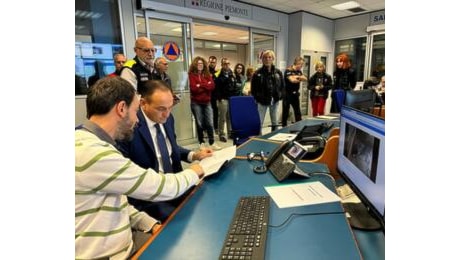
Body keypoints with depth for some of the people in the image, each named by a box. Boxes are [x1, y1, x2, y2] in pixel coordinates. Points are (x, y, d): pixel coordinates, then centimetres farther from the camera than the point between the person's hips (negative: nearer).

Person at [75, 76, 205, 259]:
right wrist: (194, 173, -2)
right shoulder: (92, 153, -27)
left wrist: (151, 224, -1)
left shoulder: (91, 144, 6)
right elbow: (161, 188, -21)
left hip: (120, 240, 9)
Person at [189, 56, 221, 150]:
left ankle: (212, 143, 6)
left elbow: (212, 86, -4)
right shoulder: (192, 75, -2)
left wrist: (200, 85, -13)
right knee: (199, 123, 3)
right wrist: (206, 85, -10)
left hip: (207, 102, 3)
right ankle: (201, 143, 16)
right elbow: (193, 88, -15)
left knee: (210, 123, 0)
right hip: (196, 103, -3)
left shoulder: (207, 74, 10)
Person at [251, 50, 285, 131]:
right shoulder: (258, 73, -5)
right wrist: (257, 97, -8)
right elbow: (253, 88, -3)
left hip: (275, 101, 3)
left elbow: (282, 85, 10)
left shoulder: (278, 72, 5)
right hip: (262, 101, -3)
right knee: (259, 123, -1)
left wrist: (279, 96, 0)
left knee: (275, 123, 12)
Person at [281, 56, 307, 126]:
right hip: (287, 95, -7)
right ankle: (284, 127, 14)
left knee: (298, 112, 10)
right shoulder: (288, 70, -13)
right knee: (285, 112, 3)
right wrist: (300, 79, -6)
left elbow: (305, 78, -1)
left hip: (295, 94, 7)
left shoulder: (299, 71, 11)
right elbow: (292, 80, -26)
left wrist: (297, 77, -17)